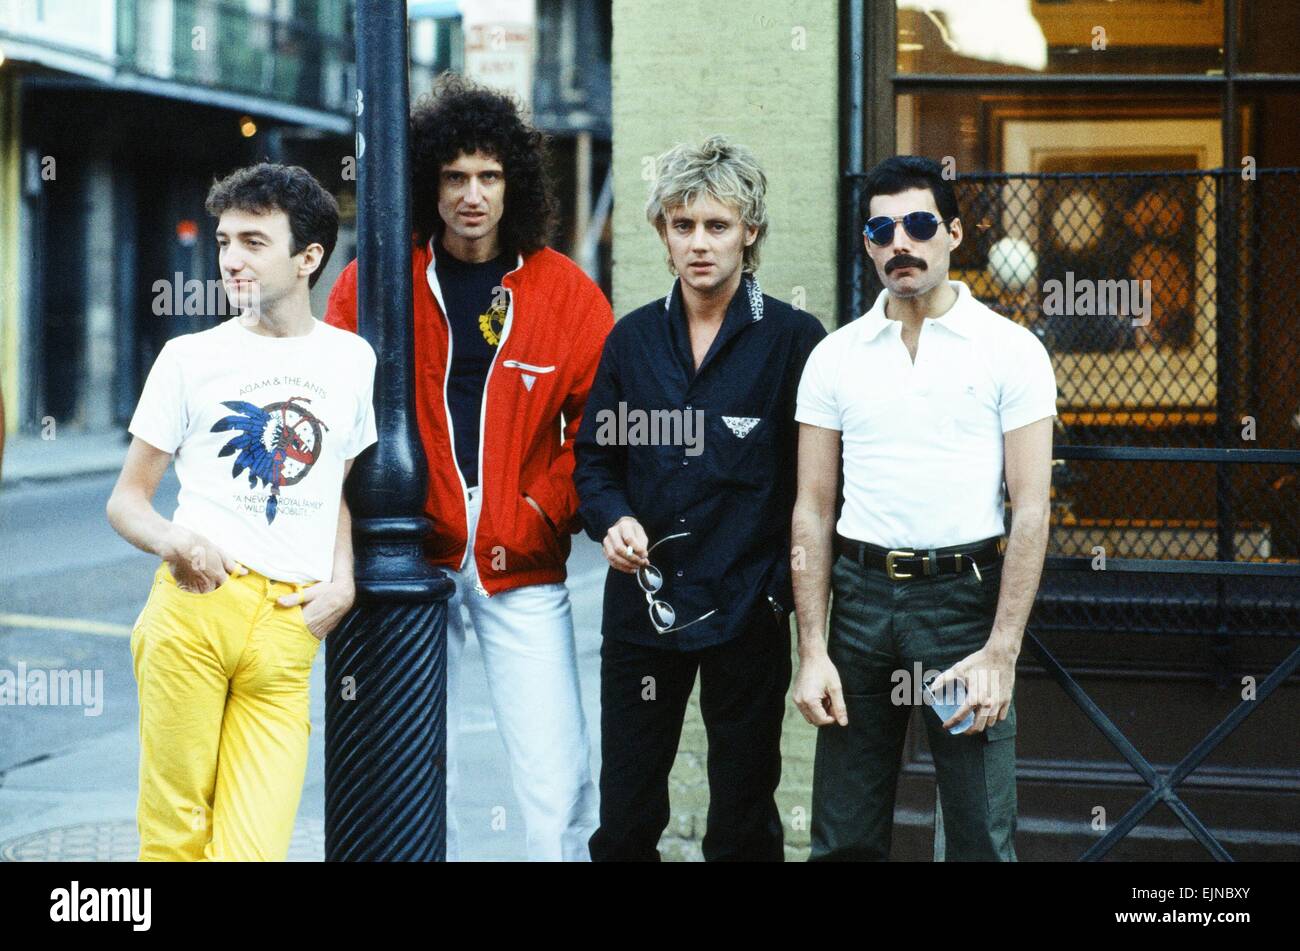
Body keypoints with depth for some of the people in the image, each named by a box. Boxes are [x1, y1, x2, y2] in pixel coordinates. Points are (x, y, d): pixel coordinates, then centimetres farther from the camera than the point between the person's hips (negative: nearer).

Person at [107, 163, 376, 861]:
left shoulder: (352, 360, 14)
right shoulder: (190, 357, 9)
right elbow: (126, 498, 11)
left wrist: (342, 581, 8)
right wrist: (172, 541, -11)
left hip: (288, 624, 1)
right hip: (193, 603, -1)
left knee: (252, 848, -7)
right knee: (174, 833, -2)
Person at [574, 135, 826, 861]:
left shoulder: (794, 339, -4)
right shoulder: (633, 339, 7)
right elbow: (595, 457, 13)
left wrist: (789, 585, -12)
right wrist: (612, 520, -7)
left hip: (746, 610, -3)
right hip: (642, 604, 3)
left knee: (744, 823, 9)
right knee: (625, 818, 9)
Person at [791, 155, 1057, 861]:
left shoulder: (1011, 350, -1)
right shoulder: (834, 357, 7)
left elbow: (1031, 510, -5)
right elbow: (813, 510, 7)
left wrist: (1001, 651, -12)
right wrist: (812, 651, -1)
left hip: (966, 595, -2)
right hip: (862, 594, 3)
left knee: (982, 837, 0)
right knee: (844, 837, 7)